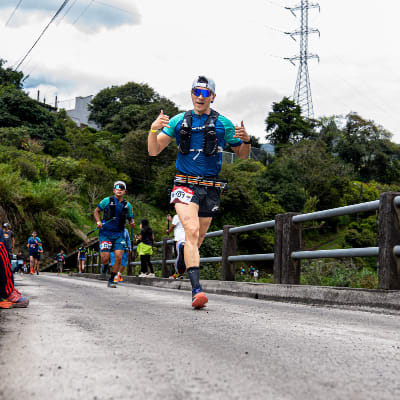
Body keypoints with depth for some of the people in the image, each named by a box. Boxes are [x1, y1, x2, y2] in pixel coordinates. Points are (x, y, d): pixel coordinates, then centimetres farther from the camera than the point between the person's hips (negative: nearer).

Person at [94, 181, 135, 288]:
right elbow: (96, 211, 9)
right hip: (105, 233, -2)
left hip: (119, 234, 2)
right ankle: (105, 268, 29)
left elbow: (130, 218, 16)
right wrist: (98, 222, -8)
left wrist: (132, 223, -7)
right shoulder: (107, 201, 0)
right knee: (105, 258, -8)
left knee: (119, 258, -9)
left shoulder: (127, 205, 8)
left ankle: (111, 280, 5)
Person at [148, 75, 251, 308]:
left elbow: (243, 155, 13)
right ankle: (197, 289, -29)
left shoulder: (223, 123, 6)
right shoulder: (179, 121, 7)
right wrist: (154, 129, -13)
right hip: (185, 184, -2)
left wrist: (246, 140, -9)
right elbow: (154, 151, 5)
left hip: (210, 188, 2)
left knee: (198, 239, 10)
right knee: (192, 231, -22)